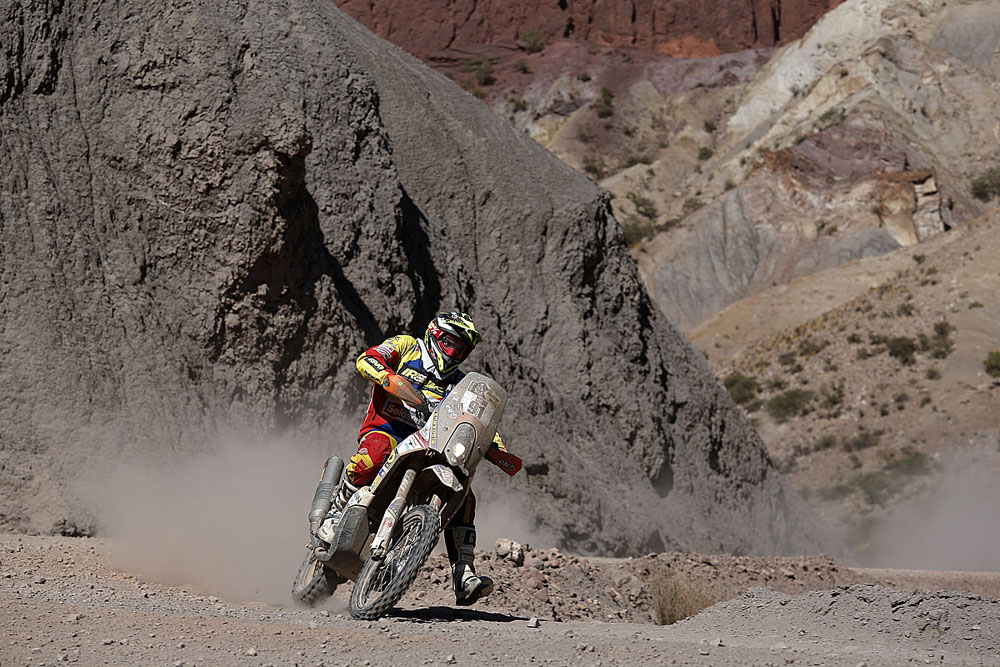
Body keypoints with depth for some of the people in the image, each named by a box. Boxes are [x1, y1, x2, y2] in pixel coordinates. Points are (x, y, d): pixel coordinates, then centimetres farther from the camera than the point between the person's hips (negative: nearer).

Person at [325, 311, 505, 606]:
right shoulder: (406, 347, 10)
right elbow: (366, 360, -6)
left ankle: (464, 577, -19)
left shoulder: (458, 383, 24)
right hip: (384, 430, -5)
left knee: (462, 496, -14)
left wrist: (500, 450, -1)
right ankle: (336, 512, -22)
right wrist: (390, 378, -28)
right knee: (377, 452, -41)